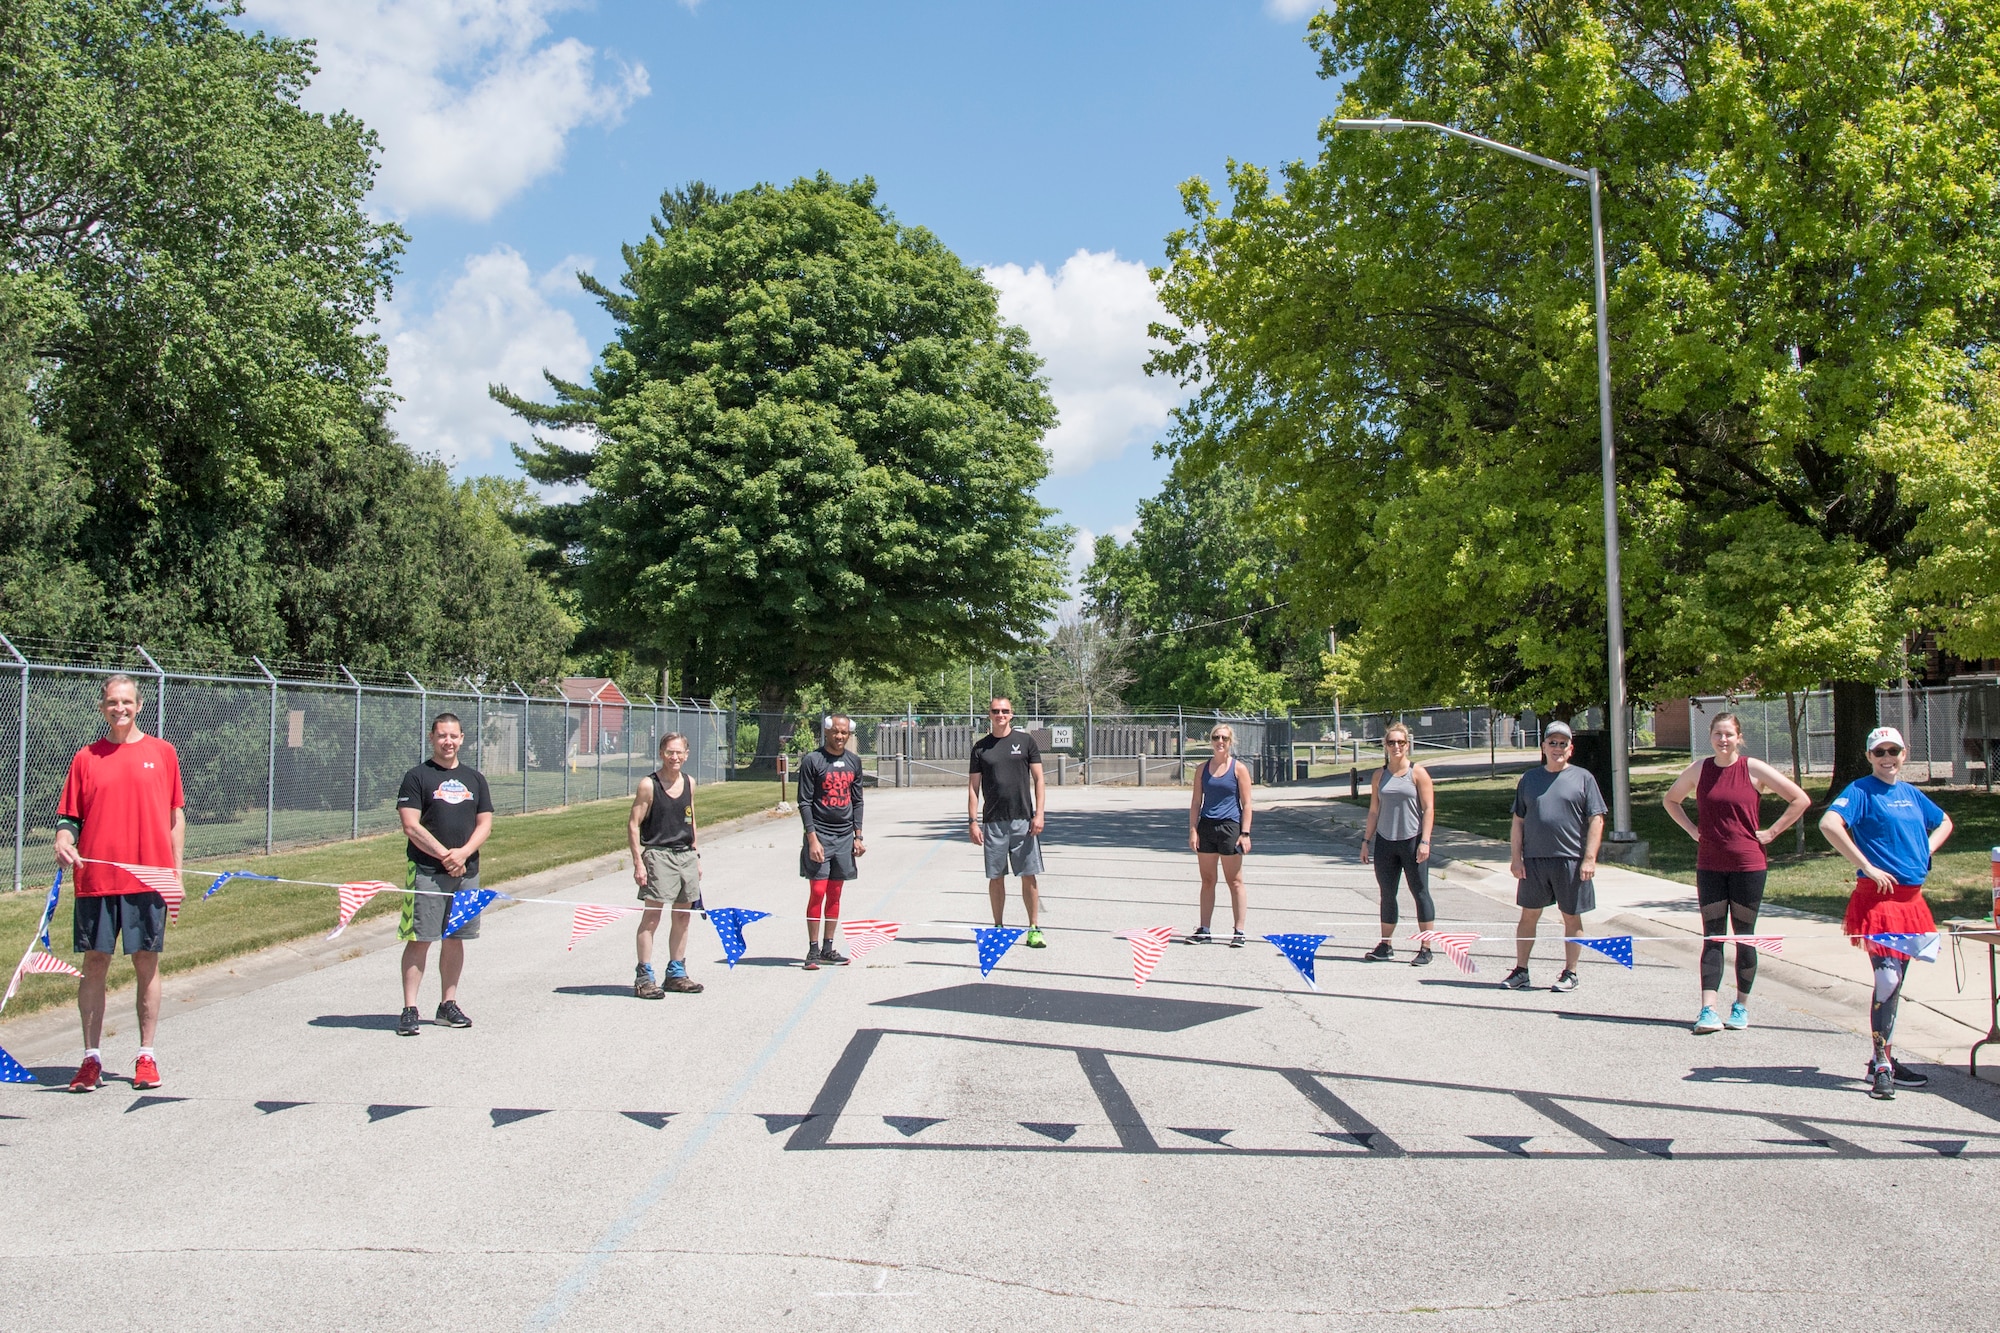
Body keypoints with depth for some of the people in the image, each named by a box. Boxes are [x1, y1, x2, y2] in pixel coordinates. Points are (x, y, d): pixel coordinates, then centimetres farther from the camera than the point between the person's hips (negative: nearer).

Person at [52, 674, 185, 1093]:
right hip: (94, 879, 1)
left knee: (147, 963, 3)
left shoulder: (161, 753, 6)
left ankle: (146, 1055, 13)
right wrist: (63, 840, -13)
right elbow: (69, 815, 9)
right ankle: (91, 1058, 13)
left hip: (148, 878, -1)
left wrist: (176, 871, 4)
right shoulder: (86, 758, 8)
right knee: (94, 964, 4)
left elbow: (176, 815, 8)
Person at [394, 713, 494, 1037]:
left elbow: (485, 823, 10)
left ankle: (448, 1005, 18)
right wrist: (445, 855, -13)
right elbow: (411, 826, -9)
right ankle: (409, 1009, -1)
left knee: (455, 938, 9)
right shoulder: (417, 776, -1)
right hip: (426, 872, -4)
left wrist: (462, 853, -7)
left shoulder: (474, 778, 13)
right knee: (419, 940, -4)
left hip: (466, 871, 4)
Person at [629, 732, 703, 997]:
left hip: (686, 856, 6)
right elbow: (633, 825, -8)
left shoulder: (689, 782, 10)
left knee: (682, 915, 11)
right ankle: (644, 977, -5)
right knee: (652, 915, -8)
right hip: (658, 854, -6)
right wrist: (638, 862, -15)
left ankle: (676, 974, 21)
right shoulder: (648, 784, -8)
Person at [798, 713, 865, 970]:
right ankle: (813, 950, -1)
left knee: (835, 894, 9)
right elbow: (804, 803, -8)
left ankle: (828, 948, 16)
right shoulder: (812, 761, -6)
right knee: (818, 891, -7)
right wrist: (812, 839, -14)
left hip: (845, 836, 5)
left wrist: (858, 836, 9)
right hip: (820, 835, -5)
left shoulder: (854, 762, 10)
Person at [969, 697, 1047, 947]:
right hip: (993, 822, 1)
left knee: (1029, 875, -1)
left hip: (1023, 820, -1)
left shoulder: (1025, 741, 5)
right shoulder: (981, 747, 7)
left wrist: (1039, 814, -5)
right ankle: (998, 928, 15)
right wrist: (973, 821, 0)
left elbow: (1038, 779, 5)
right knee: (996, 877, 5)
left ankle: (1034, 929, 5)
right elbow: (973, 786, 9)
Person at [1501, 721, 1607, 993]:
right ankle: (1521, 971, 15)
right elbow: (1518, 821, 11)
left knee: (1571, 917, 7)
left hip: (1571, 860, -2)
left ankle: (1570, 973, 18)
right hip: (1533, 859, 2)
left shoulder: (1583, 778, 2)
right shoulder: (1530, 778, 10)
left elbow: (1596, 821, -2)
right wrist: (1515, 857, 3)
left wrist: (1589, 858, -9)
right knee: (1529, 915, 7)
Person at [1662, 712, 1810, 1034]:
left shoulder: (1754, 769, -4)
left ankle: (1742, 1006, 20)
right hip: (1710, 865, 2)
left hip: (1747, 865, -2)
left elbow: (1800, 800, 0)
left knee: (1744, 937, 8)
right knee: (1712, 937, -1)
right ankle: (1708, 1010, -7)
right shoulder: (1698, 770, 4)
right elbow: (1671, 799, 21)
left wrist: (1770, 832, -3)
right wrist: (1693, 829, 8)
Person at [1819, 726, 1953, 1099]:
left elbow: (1944, 822, 32)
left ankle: (1885, 1059, 22)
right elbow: (1829, 823, -24)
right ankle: (1880, 1065, -6)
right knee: (1887, 979, -14)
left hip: (1911, 897, 7)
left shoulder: (1910, 794, 14)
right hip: (1878, 896, -7)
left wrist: (1926, 851, 13)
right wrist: (1867, 866, -21)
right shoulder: (1861, 791, -7)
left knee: (1895, 983, 13)